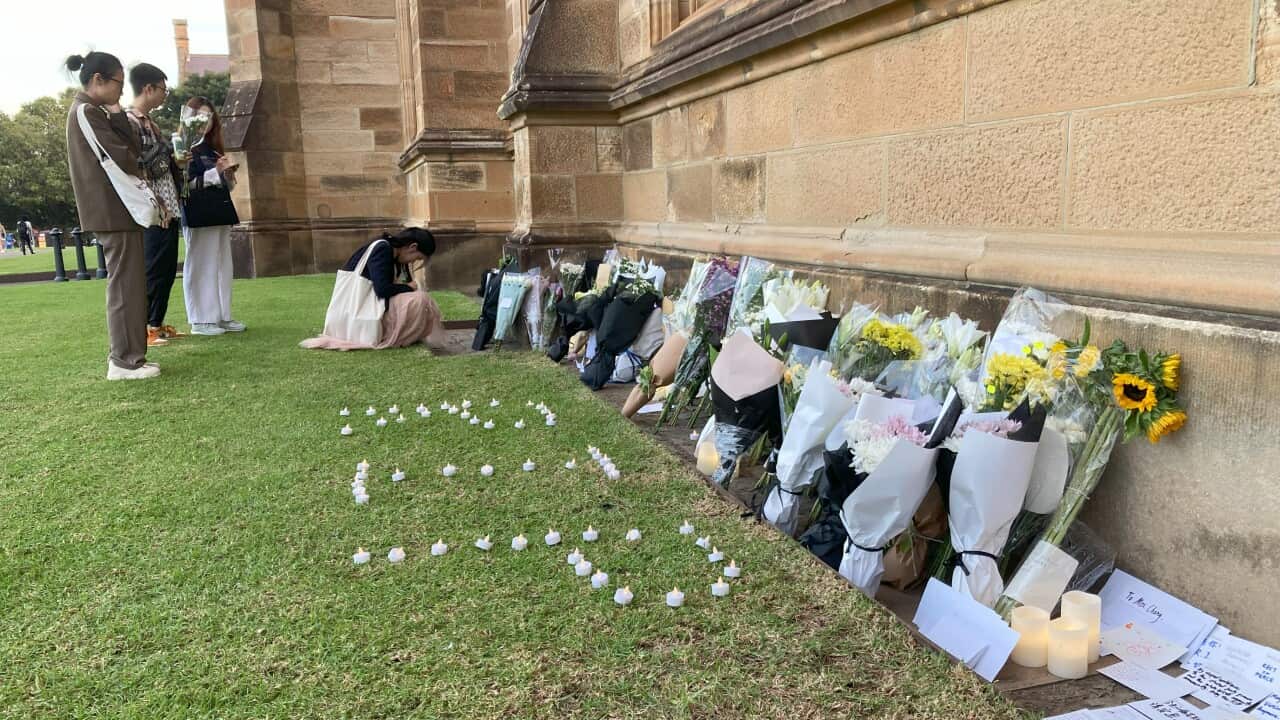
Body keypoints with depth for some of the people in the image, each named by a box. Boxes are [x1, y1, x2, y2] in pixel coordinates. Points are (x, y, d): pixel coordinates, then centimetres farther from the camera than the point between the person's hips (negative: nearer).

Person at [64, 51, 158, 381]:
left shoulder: (90, 111, 19)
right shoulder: (87, 112, -12)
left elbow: (129, 149, 14)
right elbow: (122, 158, -17)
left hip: (115, 209, 10)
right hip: (113, 210, -10)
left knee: (127, 284, 12)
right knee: (125, 285, -7)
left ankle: (126, 356, 17)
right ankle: (125, 361, -4)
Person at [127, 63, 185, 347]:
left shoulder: (149, 122, 18)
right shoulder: (129, 122, -11)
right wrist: (155, 205, -19)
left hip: (169, 207, 9)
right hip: (155, 212, -9)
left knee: (167, 269, 12)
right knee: (154, 270, -5)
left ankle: (156, 323, 20)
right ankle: (143, 329, 3)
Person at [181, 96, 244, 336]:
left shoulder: (213, 149, 17)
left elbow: (227, 187, 21)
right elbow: (186, 185, -13)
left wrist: (229, 174, 0)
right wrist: (215, 172, -17)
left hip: (220, 213, 8)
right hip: (199, 216, -8)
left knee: (222, 266, 9)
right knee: (200, 266, -4)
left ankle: (222, 316, 14)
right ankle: (200, 320, 0)